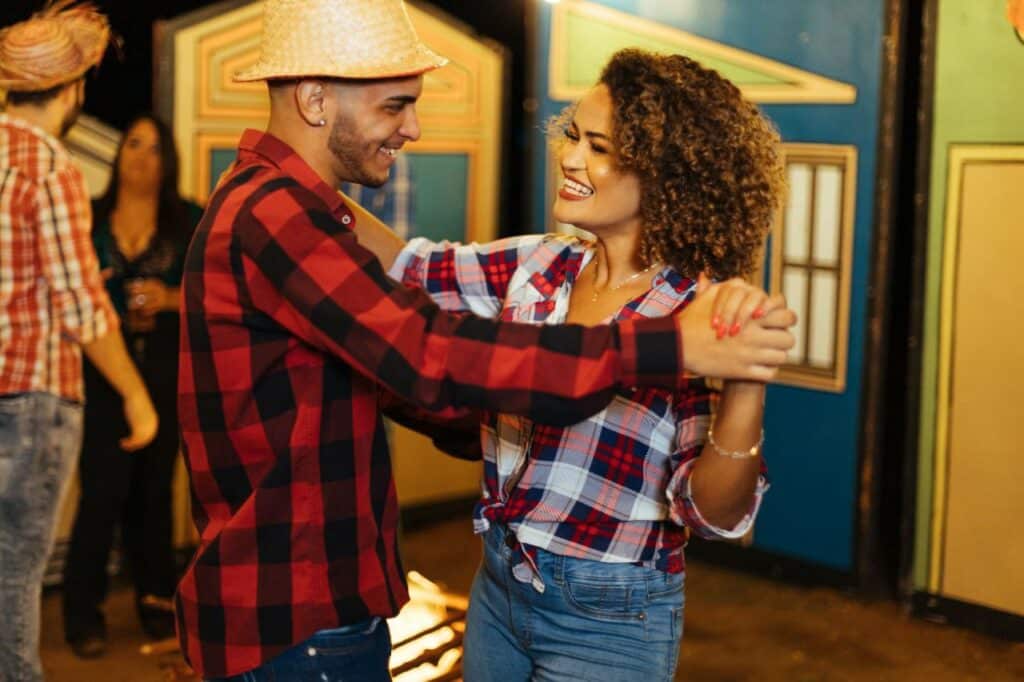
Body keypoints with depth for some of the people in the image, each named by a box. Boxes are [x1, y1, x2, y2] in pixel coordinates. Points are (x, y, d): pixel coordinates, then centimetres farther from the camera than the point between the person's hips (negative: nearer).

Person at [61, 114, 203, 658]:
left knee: (153, 489, 7)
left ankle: (155, 601, 20)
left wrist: (170, 298, -13)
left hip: (165, 371, 1)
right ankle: (83, 611, 4)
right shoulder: (88, 217, 4)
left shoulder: (189, 222, 5)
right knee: (104, 490, -6)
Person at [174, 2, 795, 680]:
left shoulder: (279, 205, 13)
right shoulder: (271, 214, -21)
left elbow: (392, 358, 15)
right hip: (293, 625, -10)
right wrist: (669, 347, -30)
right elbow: (430, 353, -30)